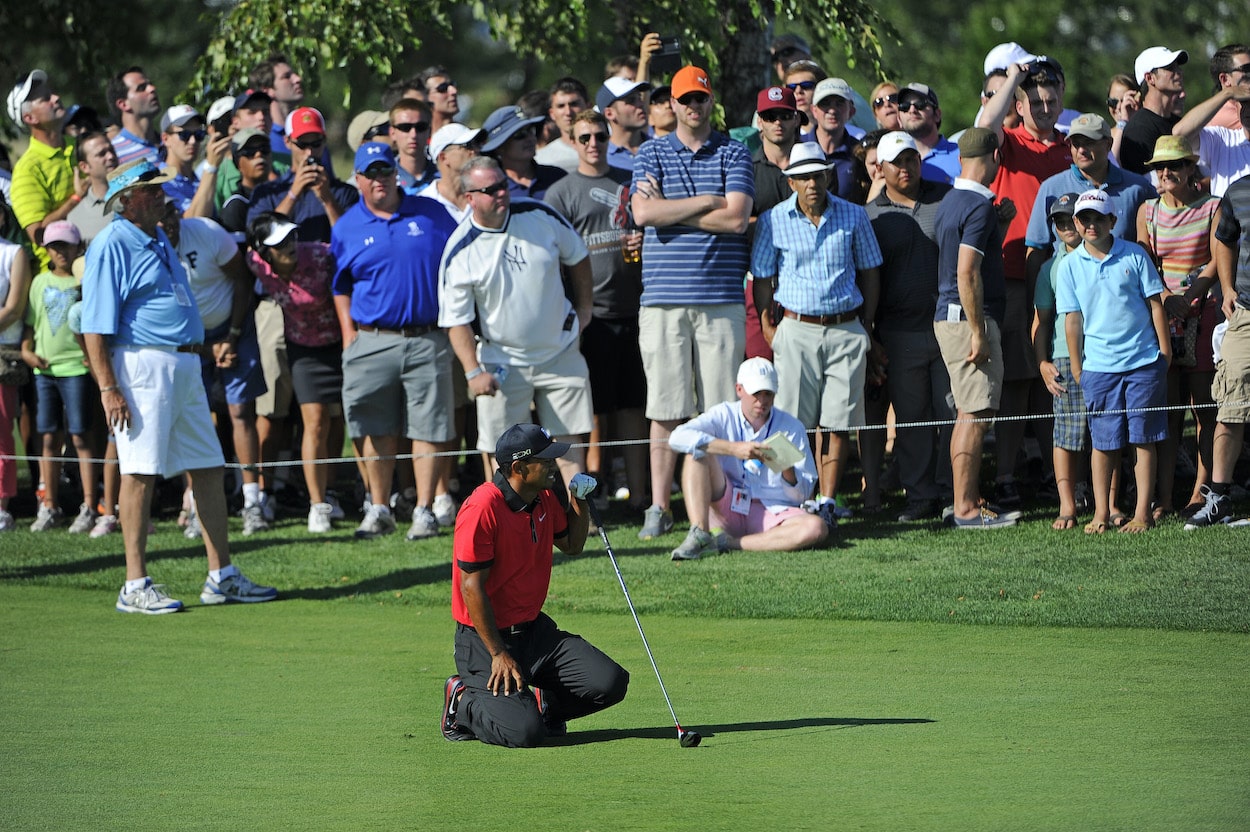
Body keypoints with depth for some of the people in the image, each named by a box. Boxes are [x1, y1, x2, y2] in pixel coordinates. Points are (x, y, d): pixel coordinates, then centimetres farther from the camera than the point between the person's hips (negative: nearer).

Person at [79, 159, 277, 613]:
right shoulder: (112, 246, -10)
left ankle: (222, 576, 17)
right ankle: (135, 587, -5)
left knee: (209, 468, 10)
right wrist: (108, 389, -21)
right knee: (140, 472, -8)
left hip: (185, 366, 9)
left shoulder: (160, 240, 16)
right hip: (143, 365, -9)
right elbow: (95, 325, -16)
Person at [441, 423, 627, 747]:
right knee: (524, 732, -24)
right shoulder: (482, 509, -21)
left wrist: (579, 501, 4)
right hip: (484, 638, -7)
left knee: (611, 683, -11)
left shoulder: (546, 498, 4)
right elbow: (472, 587, -19)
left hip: (535, 629, 7)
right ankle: (464, 702, 5)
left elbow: (571, 545, 23)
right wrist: (498, 654, -18)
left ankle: (541, 704, 15)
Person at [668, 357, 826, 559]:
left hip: (774, 514, 0)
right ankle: (699, 533, -30)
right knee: (698, 449, -18)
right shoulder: (724, 416, 2)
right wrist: (734, 448, -26)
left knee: (816, 528, -31)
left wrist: (787, 470, -22)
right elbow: (678, 437, -18)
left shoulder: (792, 428, 2)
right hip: (726, 509, 0)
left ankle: (728, 543, -28)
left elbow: (803, 494, 2)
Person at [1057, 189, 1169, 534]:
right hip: (1099, 365, 1)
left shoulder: (1134, 256, 2)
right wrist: (1076, 366, 7)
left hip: (1144, 362, -1)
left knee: (1144, 440, 1)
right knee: (1103, 442, 2)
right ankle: (1101, 514, 10)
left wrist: (1165, 349, 3)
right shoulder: (1070, 266, 4)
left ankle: (1142, 513, 5)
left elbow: (1155, 303, 6)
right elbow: (1073, 318, 7)